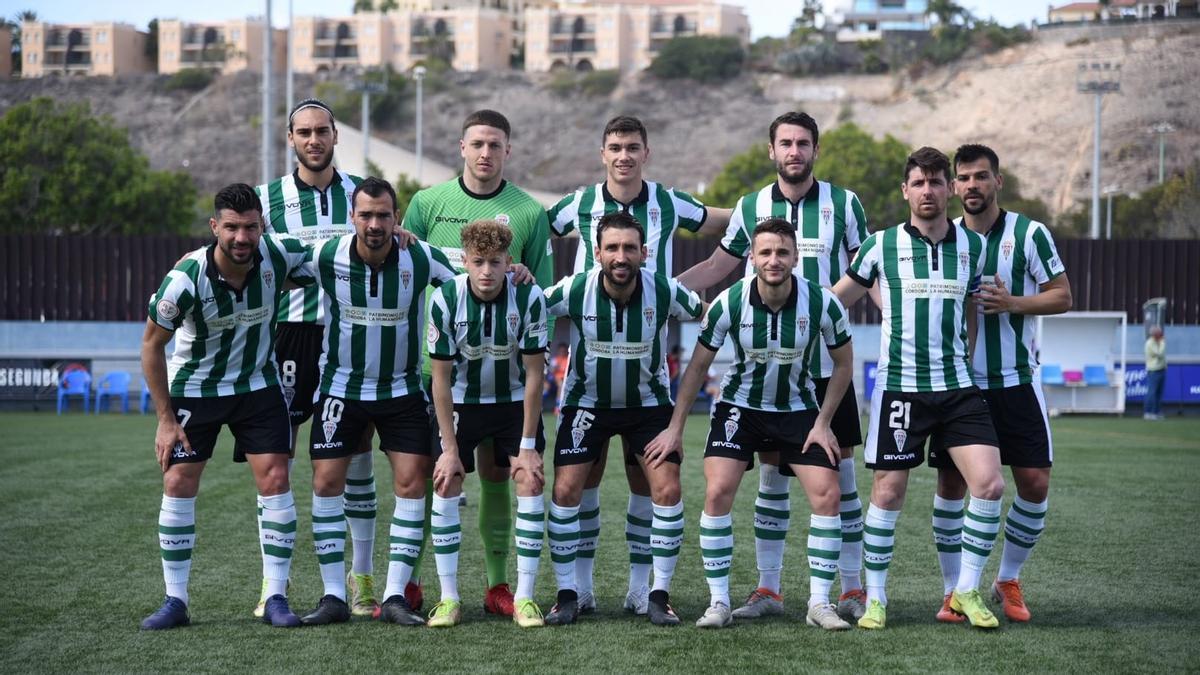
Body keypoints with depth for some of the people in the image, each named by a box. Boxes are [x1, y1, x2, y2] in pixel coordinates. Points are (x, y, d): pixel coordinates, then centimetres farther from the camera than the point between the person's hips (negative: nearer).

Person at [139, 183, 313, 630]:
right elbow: (152, 343, -13)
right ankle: (175, 601, 6)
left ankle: (275, 597, 2)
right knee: (178, 484, -5)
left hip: (258, 385, 2)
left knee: (275, 480, -7)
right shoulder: (187, 278, -25)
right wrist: (166, 420, -12)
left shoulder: (279, 255, -19)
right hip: (194, 388, -2)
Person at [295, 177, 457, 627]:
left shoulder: (421, 259, -14)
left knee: (412, 482, -5)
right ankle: (333, 597, 5)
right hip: (340, 385, 0)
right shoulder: (325, 256, -13)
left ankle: (395, 597, 4)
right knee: (326, 481, -5)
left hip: (403, 388, 0)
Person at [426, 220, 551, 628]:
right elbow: (441, 377, -14)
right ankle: (449, 598, 0)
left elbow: (534, 375, -15)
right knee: (446, 485, -10)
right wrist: (449, 448, -15)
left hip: (515, 401, 0)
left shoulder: (529, 299, -22)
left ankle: (524, 598, -3)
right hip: (462, 401, 0)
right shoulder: (445, 300, -21)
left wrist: (527, 445, -15)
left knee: (530, 483, -12)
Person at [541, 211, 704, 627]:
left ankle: (660, 595, 3)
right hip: (587, 402, 0)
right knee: (566, 490, -10)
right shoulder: (574, 291, -20)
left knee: (667, 489, -11)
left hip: (649, 402, 0)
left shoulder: (664, 291, -18)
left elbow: (708, 312, 0)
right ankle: (567, 595, 5)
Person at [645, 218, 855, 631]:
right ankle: (719, 603, -5)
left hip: (799, 408, 1)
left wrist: (823, 422, -6)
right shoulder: (729, 302, -19)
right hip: (739, 406, -1)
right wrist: (676, 428, -4)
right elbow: (698, 366, -6)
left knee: (827, 495, -11)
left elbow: (844, 363, -2)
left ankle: (819, 603, 3)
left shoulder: (822, 303, -18)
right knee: (717, 492, -16)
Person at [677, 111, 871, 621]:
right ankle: (767, 589, 13)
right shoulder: (750, 207, 6)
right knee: (770, 473, 5)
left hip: (828, 363, -1)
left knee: (840, 469, 1)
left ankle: (853, 589, 10)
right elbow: (715, 268, 16)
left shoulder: (843, 204, 1)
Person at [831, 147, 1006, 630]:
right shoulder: (881, 245, -1)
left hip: (957, 387, 2)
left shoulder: (972, 245, 7)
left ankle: (967, 591, 7)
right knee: (888, 493, 1)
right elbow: (833, 304, 9)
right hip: (899, 387, -2)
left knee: (989, 485, -9)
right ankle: (875, 597, 16)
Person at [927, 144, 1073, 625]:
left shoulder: (1029, 234, -2)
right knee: (951, 483, -1)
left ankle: (1008, 581, 16)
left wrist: (1011, 303, -17)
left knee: (1035, 481, -4)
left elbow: (1062, 296, -2)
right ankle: (953, 590, 12)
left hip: (1016, 381, -1)